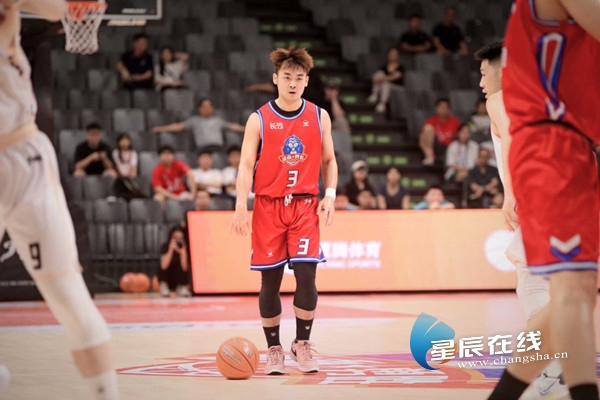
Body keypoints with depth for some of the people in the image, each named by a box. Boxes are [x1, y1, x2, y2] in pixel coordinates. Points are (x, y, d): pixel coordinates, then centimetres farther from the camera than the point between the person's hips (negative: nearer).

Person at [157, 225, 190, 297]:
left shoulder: (185, 248, -13)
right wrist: (171, 250, -37)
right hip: (166, 279, 0)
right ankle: (164, 286, -14)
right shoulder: (165, 247, -14)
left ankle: (181, 287, -10)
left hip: (180, 280, 0)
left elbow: (185, 269, -23)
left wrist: (183, 252, -34)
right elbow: (164, 266, -28)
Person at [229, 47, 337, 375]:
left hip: (305, 205, 1)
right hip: (268, 205, -1)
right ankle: (274, 349, 15)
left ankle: (302, 345, 5)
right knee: (270, 280, 2)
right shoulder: (259, 120, -1)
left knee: (306, 274, -10)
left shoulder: (319, 117, 6)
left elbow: (328, 160, 13)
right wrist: (241, 207, -16)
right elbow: (246, 165, -5)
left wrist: (329, 195, -2)